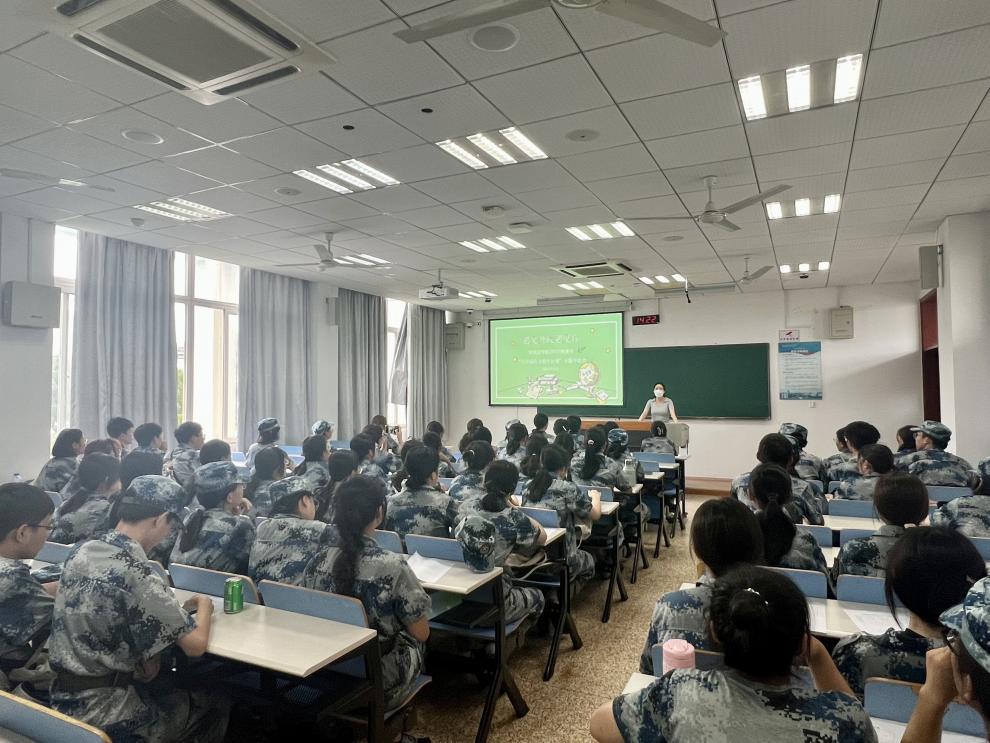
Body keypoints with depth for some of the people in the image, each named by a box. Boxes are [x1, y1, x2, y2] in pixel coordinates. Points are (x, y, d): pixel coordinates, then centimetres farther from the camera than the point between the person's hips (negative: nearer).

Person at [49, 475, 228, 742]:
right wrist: (204, 607, 0)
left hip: (62, 696, 8)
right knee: (215, 705, 13)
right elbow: (196, 645, -20)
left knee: (172, 685, 29)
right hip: (101, 713, -7)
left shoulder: (81, 551, -4)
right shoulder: (137, 575, -27)